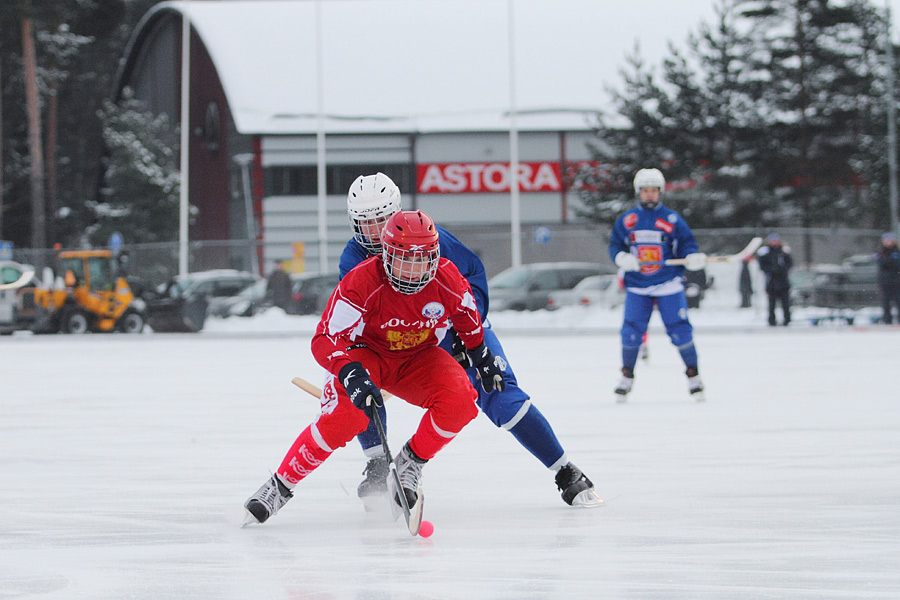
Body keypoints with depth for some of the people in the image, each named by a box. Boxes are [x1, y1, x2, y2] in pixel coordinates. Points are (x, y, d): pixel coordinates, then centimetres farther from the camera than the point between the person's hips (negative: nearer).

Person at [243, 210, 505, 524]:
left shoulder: (446, 278, -18)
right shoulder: (362, 282, -30)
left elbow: (466, 315, 8)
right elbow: (325, 339, -32)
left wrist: (481, 356, 16)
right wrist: (351, 375, -49)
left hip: (418, 357, 4)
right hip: (366, 354, -4)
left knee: (459, 401, -26)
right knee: (343, 417, -32)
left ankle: (410, 463, -2)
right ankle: (281, 484, -16)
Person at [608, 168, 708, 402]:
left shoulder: (672, 219, 1)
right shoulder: (626, 220, 6)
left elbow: (687, 245, 2)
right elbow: (615, 246, 10)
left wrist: (694, 258, -19)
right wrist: (622, 258, -11)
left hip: (668, 285, -2)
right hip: (637, 287, 2)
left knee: (679, 330, -7)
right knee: (631, 330, -3)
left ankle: (693, 374, 7)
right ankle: (627, 376, 14)